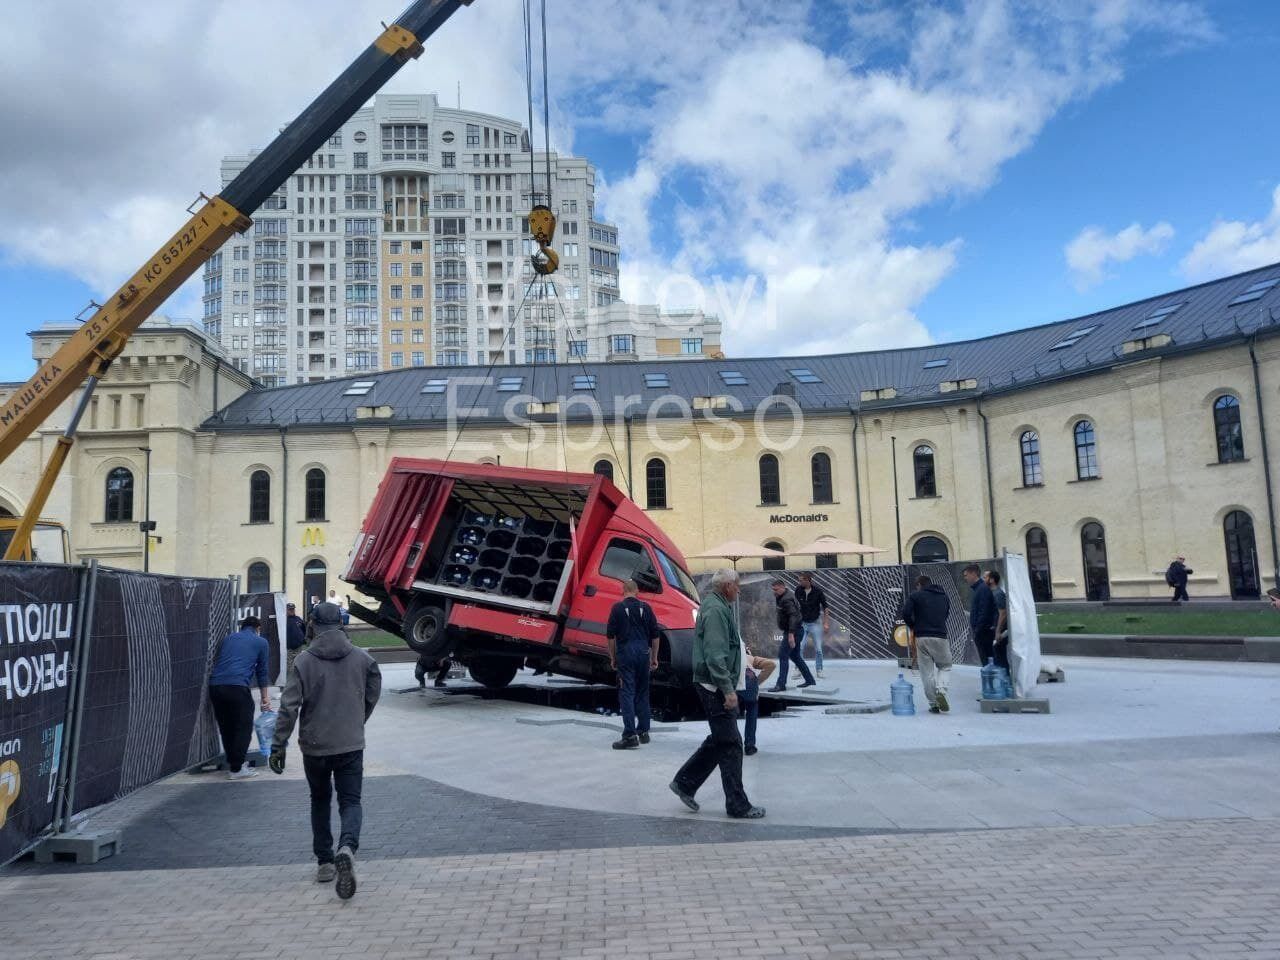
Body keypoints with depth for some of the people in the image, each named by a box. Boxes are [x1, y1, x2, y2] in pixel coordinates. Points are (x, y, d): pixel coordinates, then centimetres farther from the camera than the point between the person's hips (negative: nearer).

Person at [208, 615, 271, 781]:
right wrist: (265, 697, 32)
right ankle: (236, 769, 3)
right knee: (244, 727, 4)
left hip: (215, 685, 5)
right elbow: (261, 671, 20)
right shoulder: (260, 642, 15)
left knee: (225, 727, 17)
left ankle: (232, 762, 26)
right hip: (237, 686, -5)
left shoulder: (228, 638, 27)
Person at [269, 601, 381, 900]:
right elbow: (372, 697, 8)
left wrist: (278, 746, -6)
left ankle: (324, 861, 22)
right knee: (350, 801, 5)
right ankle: (347, 848, -22)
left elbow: (289, 707, -12)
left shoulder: (304, 660, -8)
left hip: (314, 746, 0)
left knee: (320, 800, 19)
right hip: (351, 745, 0)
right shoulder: (362, 658, -2)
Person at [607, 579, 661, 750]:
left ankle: (630, 736, -12)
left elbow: (611, 636, -3)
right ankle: (643, 732, 22)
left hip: (625, 653, -4)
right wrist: (654, 657, 15)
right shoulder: (646, 608, 6)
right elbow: (655, 635, 7)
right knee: (642, 693, 15)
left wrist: (612, 658, 6)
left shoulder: (618, 608, -2)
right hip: (643, 652, 4)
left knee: (626, 694, -4)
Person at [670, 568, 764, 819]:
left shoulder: (716, 606, 16)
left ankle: (685, 782, 23)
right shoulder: (716, 610, -18)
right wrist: (728, 690, -24)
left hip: (715, 686, 11)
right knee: (730, 745, -3)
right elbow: (715, 655, -24)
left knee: (720, 740, 17)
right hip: (716, 686, -11)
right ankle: (737, 805, 5)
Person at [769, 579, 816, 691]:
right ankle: (809, 680, 24)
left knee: (783, 656, -11)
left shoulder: (786, 600, -18)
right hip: (794, 631, 11)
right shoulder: (782, 598, 15)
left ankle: (781, 684, -11)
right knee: (795, 656, 17)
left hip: (793, 631, -11)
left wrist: (791, 634, -33)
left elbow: (793, 616, -27)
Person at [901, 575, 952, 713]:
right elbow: (945, 615, 17)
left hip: (921, 637, -2)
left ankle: (933, 704, 8)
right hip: (940, 636, 2)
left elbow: (905, 614, -8)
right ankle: (941, 691, -11)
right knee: (945, 667, 16)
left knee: (927, 672, 7)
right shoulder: (943, 596, 15)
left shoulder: (915, 595, 2)